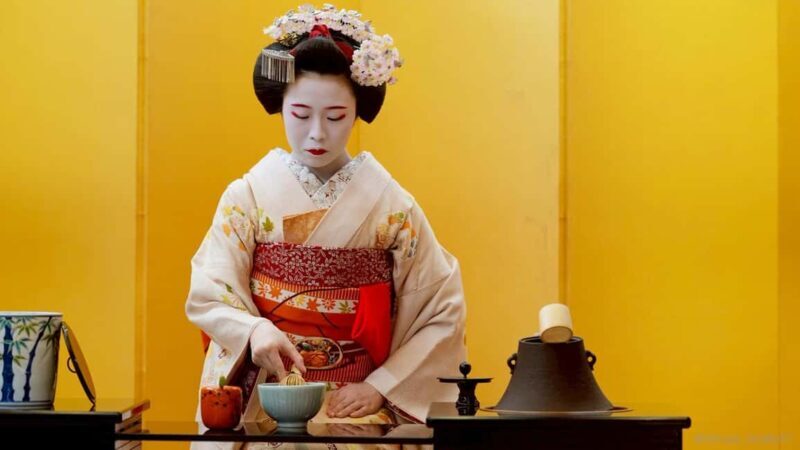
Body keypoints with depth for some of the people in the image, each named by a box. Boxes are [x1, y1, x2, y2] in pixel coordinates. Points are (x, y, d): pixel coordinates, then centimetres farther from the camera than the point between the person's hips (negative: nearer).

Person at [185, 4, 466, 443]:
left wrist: (379, 387, -7)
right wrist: (254, 331, -25)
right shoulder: (247, 196, 2)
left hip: (359, 407, 0)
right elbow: (209, 294, -5)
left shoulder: (391, 205, 1)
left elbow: (441, 313, 1)